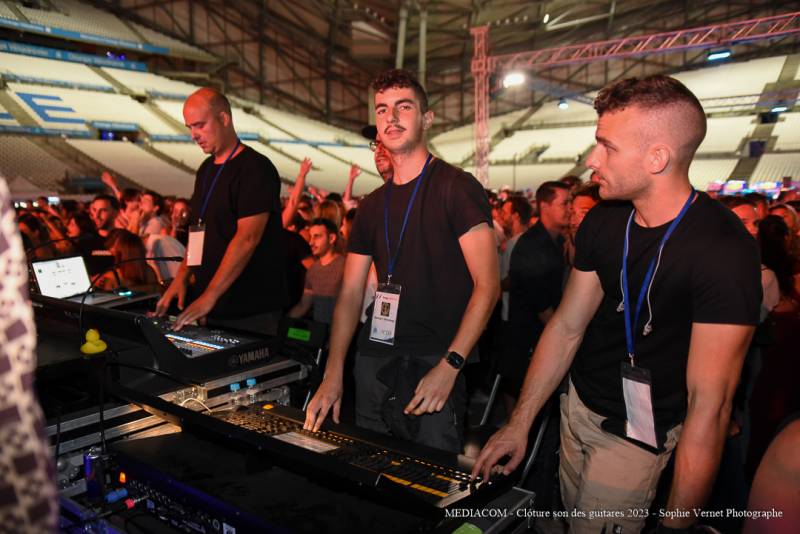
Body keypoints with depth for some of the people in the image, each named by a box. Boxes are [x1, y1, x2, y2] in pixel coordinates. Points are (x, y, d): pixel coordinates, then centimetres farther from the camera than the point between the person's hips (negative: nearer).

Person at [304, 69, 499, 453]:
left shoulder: (456, 188, -6)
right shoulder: (372, 206, 12)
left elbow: (487, 285, -12)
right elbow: (350, 294, 9)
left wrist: (450, 365, -20)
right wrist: (333, 374, -1)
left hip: (433, 363, -5)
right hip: (375, 361, 6)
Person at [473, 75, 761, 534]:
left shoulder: (724, 250, -27)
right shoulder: (603, 222, -6)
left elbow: (710, 404, -26)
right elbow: (567, 327, -2)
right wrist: (519, 424, -3)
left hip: (638, 432, -5)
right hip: (578, 405, 6)